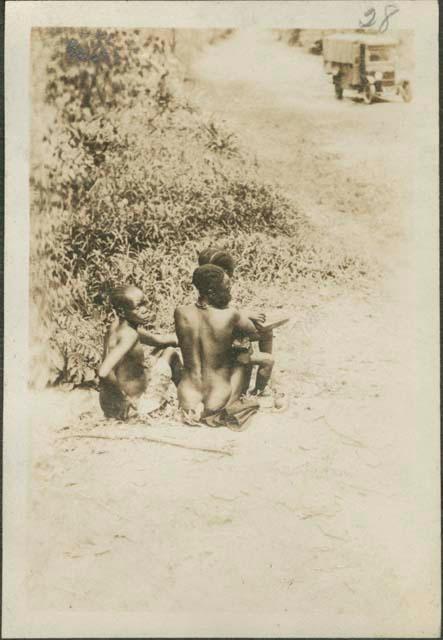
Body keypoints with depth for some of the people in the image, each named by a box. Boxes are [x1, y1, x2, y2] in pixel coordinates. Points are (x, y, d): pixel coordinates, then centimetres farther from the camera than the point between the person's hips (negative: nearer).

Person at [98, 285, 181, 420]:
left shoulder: (117, 326, 2)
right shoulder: (130, 334, -27)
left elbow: (158, 340, 14)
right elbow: (103, 372, -38)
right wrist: (124, 395, -23)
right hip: (136, 407, -8)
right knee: (170, 353, 7)